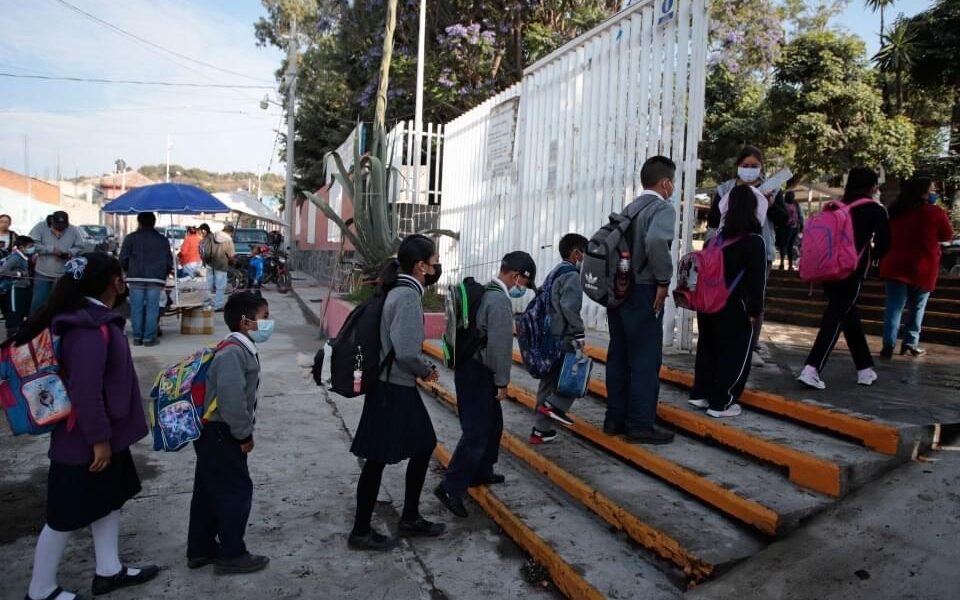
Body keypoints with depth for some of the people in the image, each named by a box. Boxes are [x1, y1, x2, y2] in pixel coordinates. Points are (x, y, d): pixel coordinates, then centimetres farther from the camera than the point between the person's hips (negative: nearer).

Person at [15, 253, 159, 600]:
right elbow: (85, 392, -28)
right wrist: (99, 438, -21)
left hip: (106, 433, 10)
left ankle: (109, 571, 34)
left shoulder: (94, 319, 6)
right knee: (67, 515, 6)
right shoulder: (91, 329, -26)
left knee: (110, 499, 19)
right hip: (85, 441, -10)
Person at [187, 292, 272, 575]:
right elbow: (232, 398, -29)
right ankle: (231, 555, 14)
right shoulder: (233, 352, -23)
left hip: (215, 433, 10)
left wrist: (243, 433, 14)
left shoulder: (242, 349, 9)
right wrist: (245, 434, -18)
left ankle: (200, 549, 31)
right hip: (219, 433, -10)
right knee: (237, 490, 1)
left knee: (209, 491, 18)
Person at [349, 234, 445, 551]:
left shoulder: (401, 291, 9)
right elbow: (406, 352, -28)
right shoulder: (408, 296, -21)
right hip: (393, 390, -10)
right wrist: (426, 370, -10)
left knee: (423, 446, 19)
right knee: (377, 460, 4)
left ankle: (410, 518, 33)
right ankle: (361, 532, 20)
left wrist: (422, 368, 5)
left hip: (399, 387, 10)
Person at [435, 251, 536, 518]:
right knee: (476, 431, -6)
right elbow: (500, 345, -22)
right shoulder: (500, 300, -20)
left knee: (492, 424, 21)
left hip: (473, 367, 10)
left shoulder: (486, 291, 11)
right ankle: (451, 487, -4)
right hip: (477, 372, -10)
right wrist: (502, 381, -14)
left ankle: (481, 472, 34)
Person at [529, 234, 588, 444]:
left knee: (549, 381, 12)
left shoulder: (554, 273, 18)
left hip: (549, 337, 9)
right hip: (563, 339, -9)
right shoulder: (571, 275, -10)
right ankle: (554, 404, -2)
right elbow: (569, 307, -23)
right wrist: (580, 333, -16)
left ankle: (540, 430, 16)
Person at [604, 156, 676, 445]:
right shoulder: (663, 208, -9)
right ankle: (641, 424, 6)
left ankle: (615, 418, 19)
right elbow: (656, 241, -30)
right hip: (643, 293, -8)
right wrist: (663, 280, -18)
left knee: (619, 357, 12)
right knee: (645, 360, 0)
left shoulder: (630, 208, 14)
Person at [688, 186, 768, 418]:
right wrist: (754, 311, -6)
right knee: (734, 356, 4)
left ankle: (700, 394, 25)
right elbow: (757, 280, -12)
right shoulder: (755, 241, -10)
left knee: (707, 349, 17)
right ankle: (721, 403, 7)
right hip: (734, 308, -6)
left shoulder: (718, 237, 7)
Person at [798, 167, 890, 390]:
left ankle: (865, 370, 25)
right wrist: (867, 258, 16)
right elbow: (883, 244, -1)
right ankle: (811, 370, -19)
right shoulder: (876, 210, 2)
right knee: (835, 319, -8)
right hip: (853, 272, -5)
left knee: (850, 317, 16)